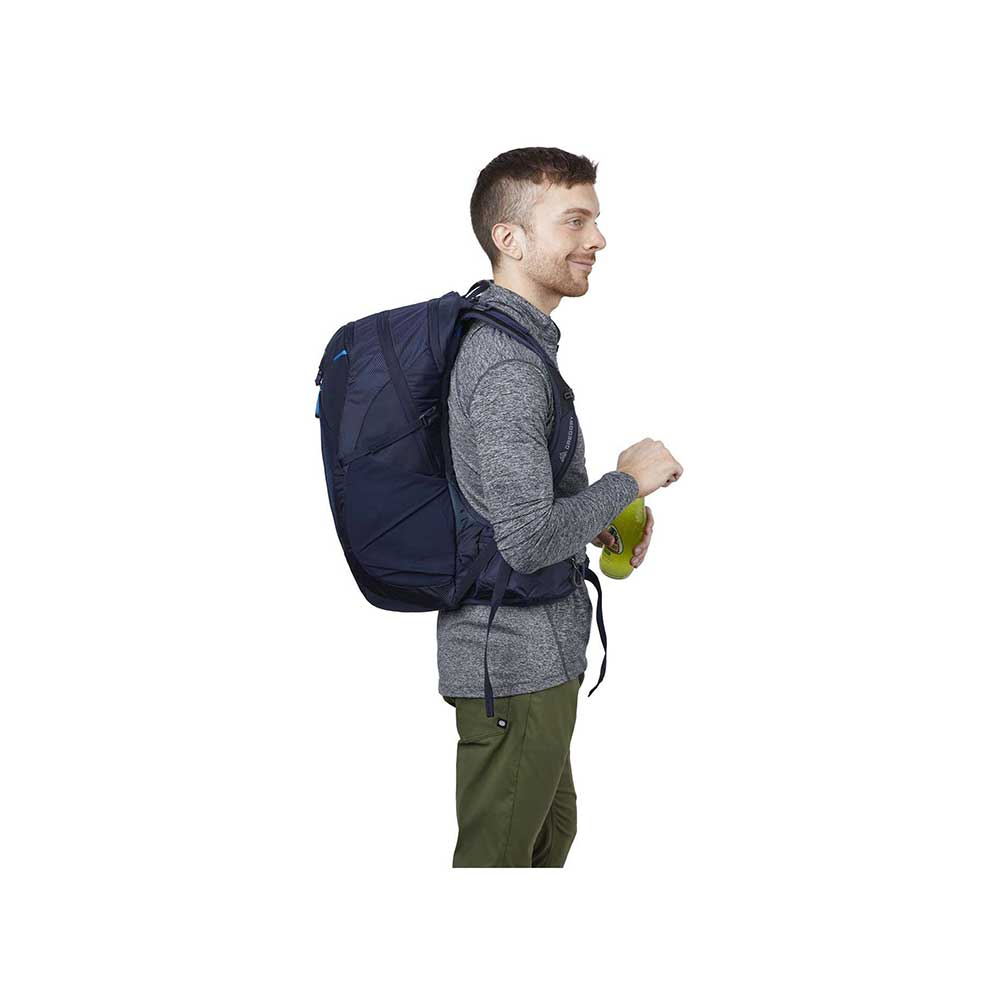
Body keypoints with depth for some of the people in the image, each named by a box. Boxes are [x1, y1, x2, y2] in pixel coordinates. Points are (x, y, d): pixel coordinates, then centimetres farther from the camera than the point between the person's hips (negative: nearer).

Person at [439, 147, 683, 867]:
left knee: (552, 831, 25)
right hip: (517, 658, -10)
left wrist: (601, 514, 8)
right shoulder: (508, 363, -23)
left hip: (527, 650, 11)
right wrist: (627, 483, -14)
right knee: (497, 859, 3)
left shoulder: (489, 333, 10)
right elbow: (527, 541, -29)